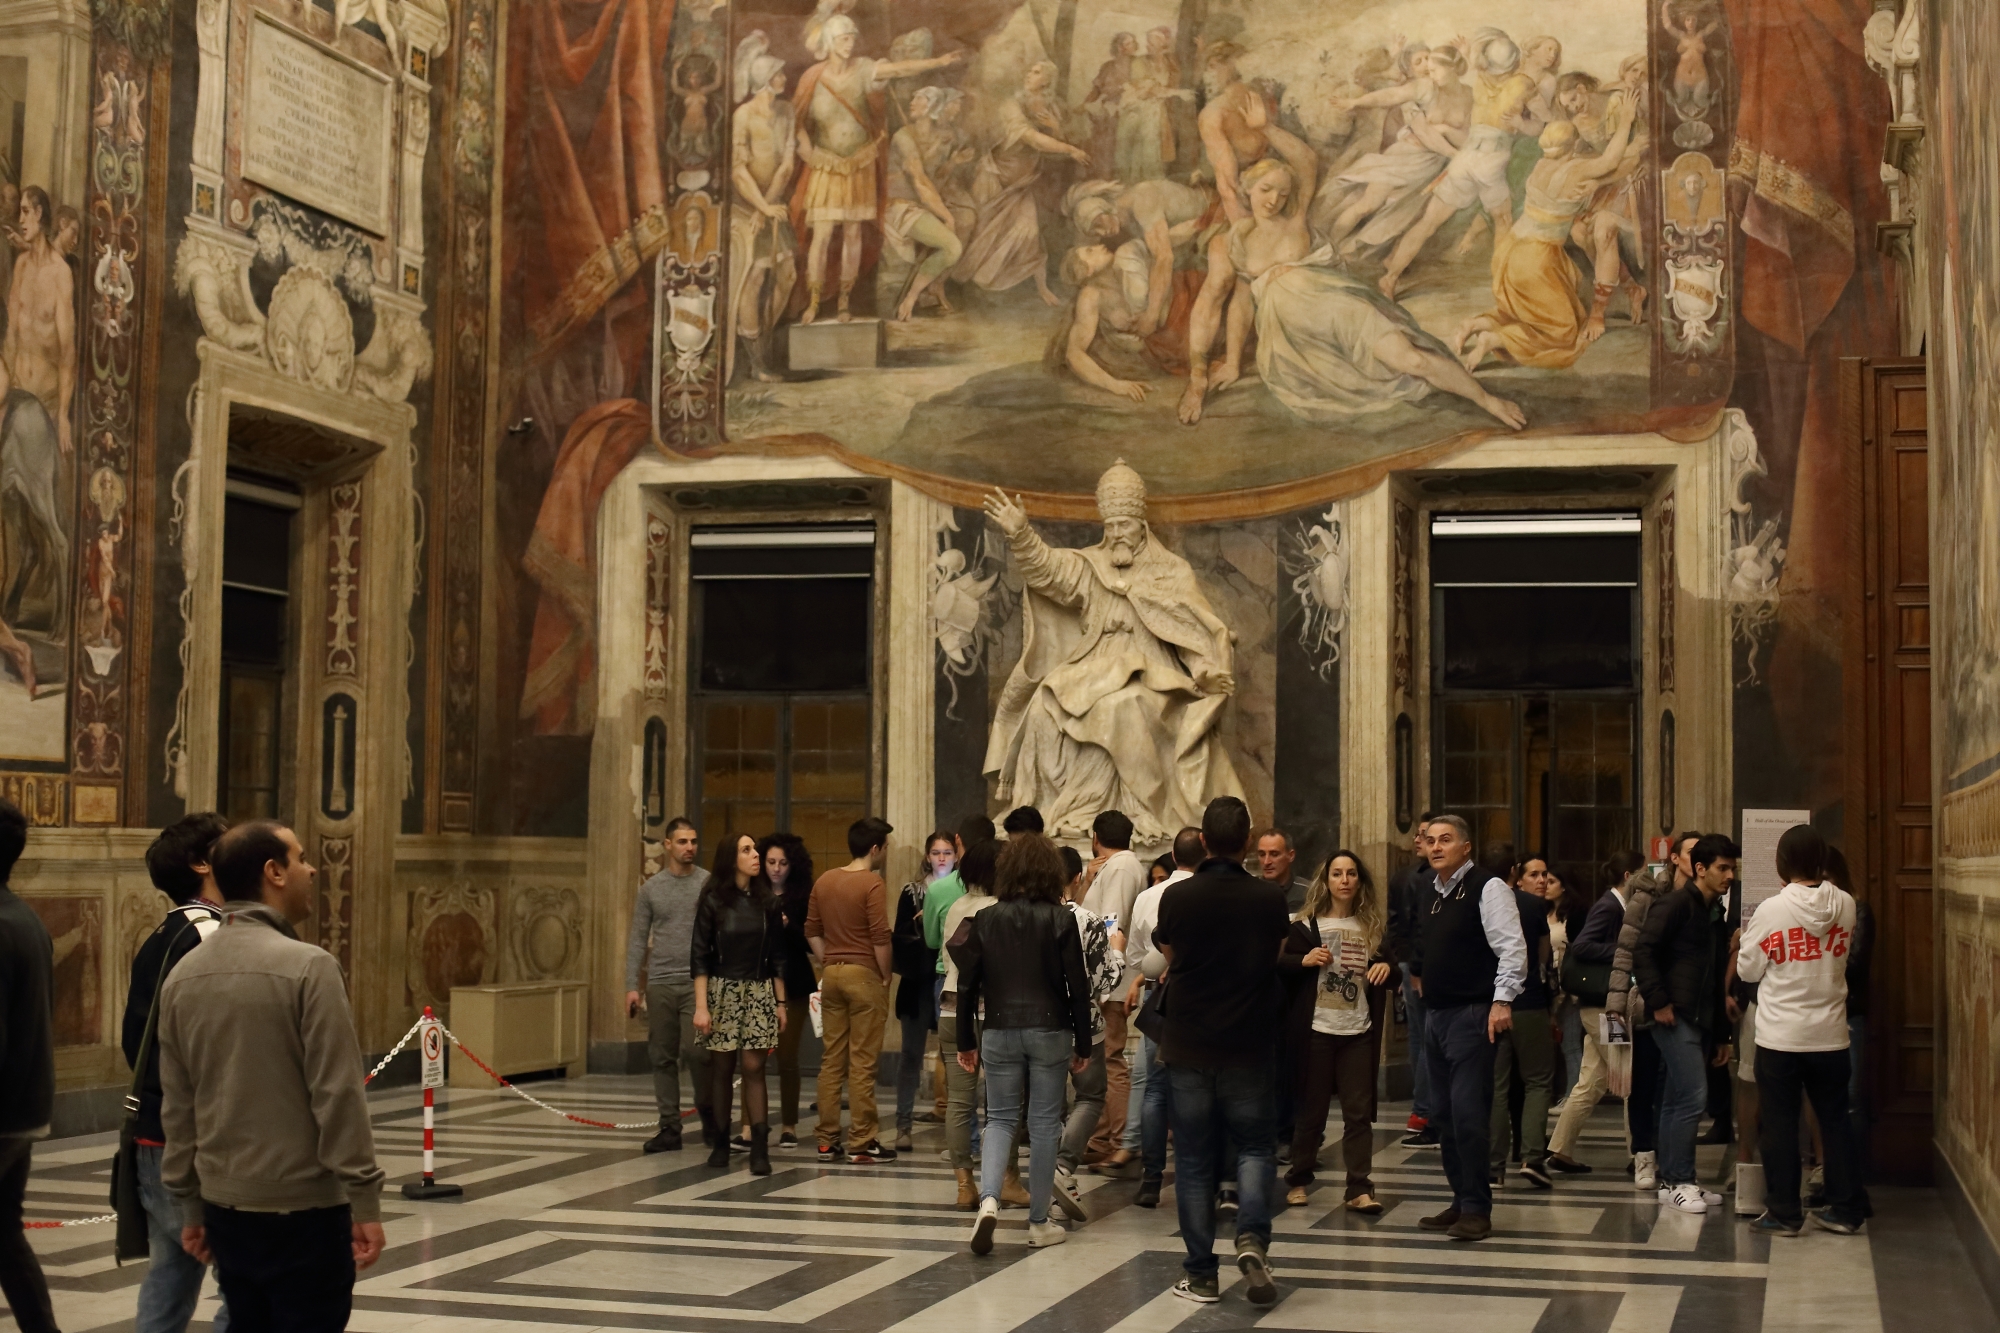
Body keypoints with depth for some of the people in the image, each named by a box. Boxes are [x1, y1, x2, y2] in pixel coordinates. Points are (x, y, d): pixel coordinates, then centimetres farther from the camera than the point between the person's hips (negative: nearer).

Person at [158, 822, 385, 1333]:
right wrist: (364, 1198, -12)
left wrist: (190, 1205, 18)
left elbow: (177, 1106, 11)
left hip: (225, 1205, 7)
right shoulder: (307, 966, -14)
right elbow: (337, 1095, -16)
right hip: (303, 1206, -7)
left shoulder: (183, 976, 6)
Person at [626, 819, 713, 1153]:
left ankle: (709, 1113, 9)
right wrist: (631, 986, 2)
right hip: (660, 984, 3)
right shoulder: (651, 888, 7)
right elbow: (638, 940, 9)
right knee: (663, 1058, 5)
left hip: (697, 982, -3)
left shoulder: (709, 884, 0)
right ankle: (669, 1128, 12)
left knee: (695, 1050, -14)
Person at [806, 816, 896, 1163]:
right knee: (862, 1063, -2)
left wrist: (827, 965, 15)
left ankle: (827, 1141, 13)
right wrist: (885, 978, -5)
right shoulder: (872, 884, -12)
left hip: (832, 974, 6)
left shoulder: (824, 882, 9)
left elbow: (812, 931, 13)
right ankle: (861, 1143, 1)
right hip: (864, 975, -6)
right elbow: (880, 938, -15)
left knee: (832, 1060, 10)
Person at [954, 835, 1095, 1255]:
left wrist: (965, 1041, 12)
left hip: (999, 1030, 2)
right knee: (1044, 1122, 7)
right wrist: (1083, 1044, 3)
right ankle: (1039, 1223, 12)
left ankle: (988, 1198, -12)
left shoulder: (985, 920, 1)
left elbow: (967, 985, 2)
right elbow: (1077, 987, -5)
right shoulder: (1060, 920, -6)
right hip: (1049, 1030, -2)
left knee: (1000, 1118, 12)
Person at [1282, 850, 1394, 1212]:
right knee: (1311, 1109, 6)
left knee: (1359, 1111, -1)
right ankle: (1299, 1180, 19)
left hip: (1358, 1031, 2)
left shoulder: (1374, 925, 8)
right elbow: (1280, 962, -3)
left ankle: (1359, 1189, 0)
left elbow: (1390, 963, 14)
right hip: (1316, 1028, -2)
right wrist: (1305, 960, -21)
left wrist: (1387, 967, -8)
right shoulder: (1307, 924, 0)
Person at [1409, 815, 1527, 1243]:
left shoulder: (1486, 887, -9)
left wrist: (1502, 1001, -24)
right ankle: (1461, 1201, 21)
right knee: (1443, 1115, 12)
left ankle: (1477, 1211, -5)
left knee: (1468, 1115, -11)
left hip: (1472, 1015, -9)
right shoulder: (1434, 893, 16)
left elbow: (1512, 947, -17)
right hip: (1438, 1016, 9)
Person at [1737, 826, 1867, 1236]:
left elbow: (1748, 970, -4)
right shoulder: (1845, 905, -4)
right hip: (1830, 1034, 3)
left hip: (1780, 1037, -3)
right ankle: (1845, 1209, 18)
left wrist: (1743, 944, 14)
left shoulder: (1773, 909, -13)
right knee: (1835, 1120, 13)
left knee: (1780, 1124, 5)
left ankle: (1783, 1214, 7)